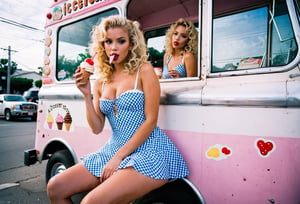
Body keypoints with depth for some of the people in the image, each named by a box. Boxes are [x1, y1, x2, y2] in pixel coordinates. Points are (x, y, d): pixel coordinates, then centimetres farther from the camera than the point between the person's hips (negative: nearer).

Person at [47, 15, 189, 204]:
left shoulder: (144, 70, -5)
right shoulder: (100, 83, 10)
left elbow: (150, 121, -11)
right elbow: (97, 128, 6)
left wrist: (119, 156, -13)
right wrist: (87, 95, -6)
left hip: (148, 150, -6)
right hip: (113, 149, 6)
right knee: (55, 188, 1)